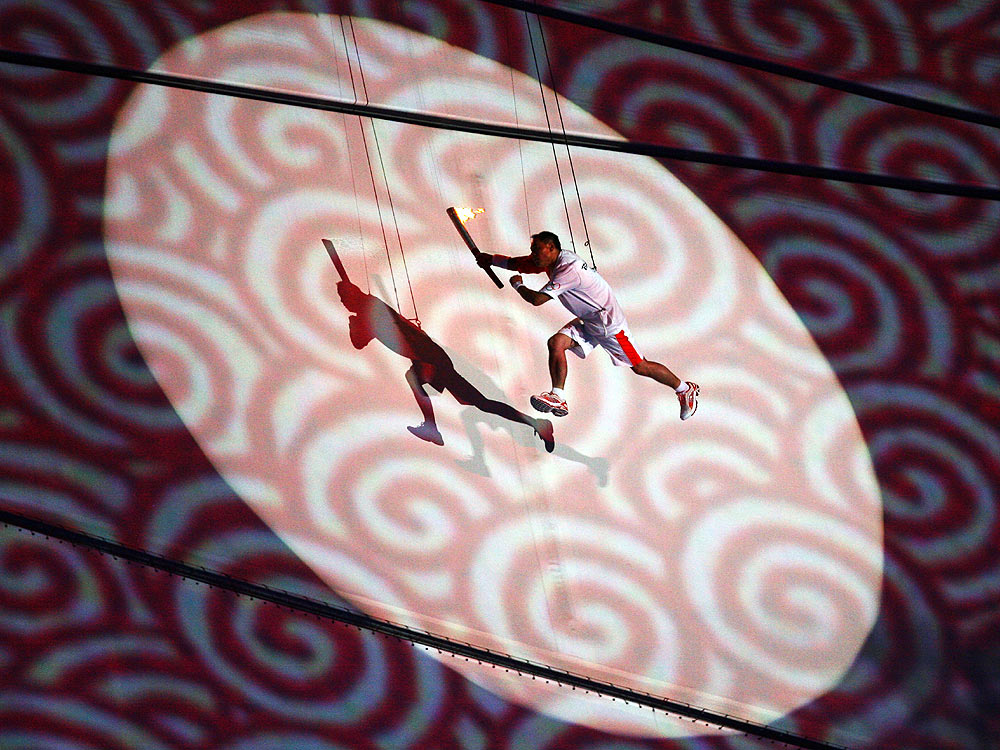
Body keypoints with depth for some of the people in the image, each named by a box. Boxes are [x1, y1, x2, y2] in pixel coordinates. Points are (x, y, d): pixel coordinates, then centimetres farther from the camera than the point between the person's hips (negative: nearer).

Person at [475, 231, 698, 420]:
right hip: (587, 321, 9)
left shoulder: (568, 269, -30)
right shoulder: (552, 260, -1)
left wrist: (518, 285, -14)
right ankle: (558, 398, -14)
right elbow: (517, 264, 10)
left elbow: (537, 299, -32)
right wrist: (490, 259, 0)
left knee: (640, 367, -1)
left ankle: (685, 389, 18)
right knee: (556, 343, -13)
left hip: (609, 322, -9)